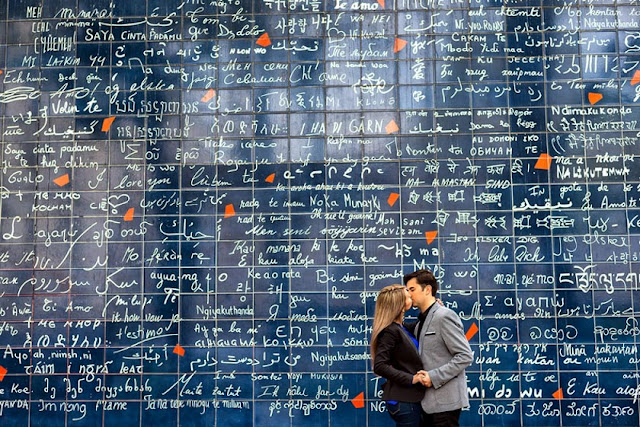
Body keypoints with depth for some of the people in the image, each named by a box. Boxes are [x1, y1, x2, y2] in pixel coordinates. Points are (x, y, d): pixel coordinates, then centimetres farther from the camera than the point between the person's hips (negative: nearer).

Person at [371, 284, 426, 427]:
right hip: (403, 401, -9)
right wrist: (411, 379, -23)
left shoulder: (401, 328, 10)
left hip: (410, 398, 9)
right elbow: (379, 366, -24)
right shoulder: (390, 331, -17)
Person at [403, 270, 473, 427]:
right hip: (429, 402, 8)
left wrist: (434, 377, -19)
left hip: (445, 401, -8)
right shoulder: (421, 322, 16)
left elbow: (465, 356, -16)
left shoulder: (444, 316, -11)